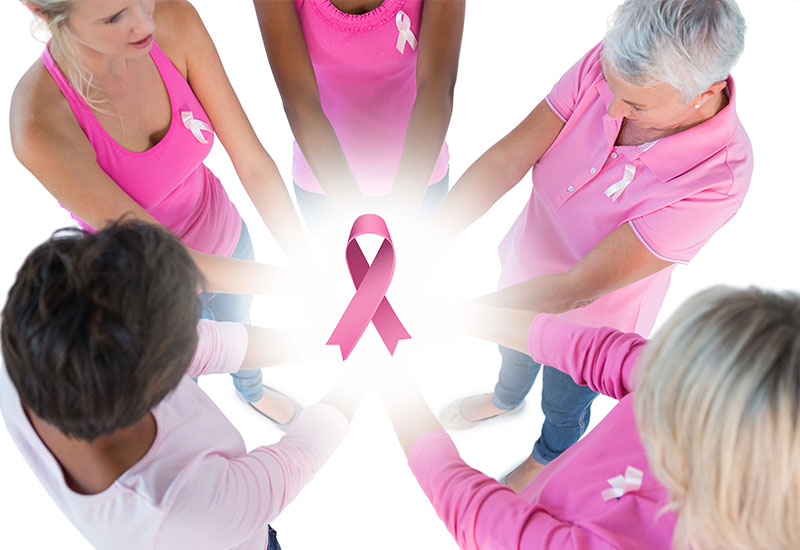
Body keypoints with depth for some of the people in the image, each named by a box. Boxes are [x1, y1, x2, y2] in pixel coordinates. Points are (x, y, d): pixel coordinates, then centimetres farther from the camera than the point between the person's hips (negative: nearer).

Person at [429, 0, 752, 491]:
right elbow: (506, 160, -26)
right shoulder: (609, 65, -28)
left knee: (563, 407, 30)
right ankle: (506, 399, 73)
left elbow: (577, 288, -37)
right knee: (513, 350, 36)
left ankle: (547, 457, 66)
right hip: (526, 270, 4)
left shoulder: (718, 177, -40)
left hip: (590, 321, -3)